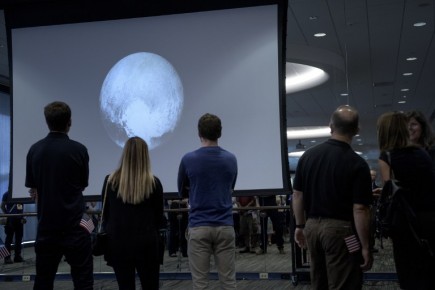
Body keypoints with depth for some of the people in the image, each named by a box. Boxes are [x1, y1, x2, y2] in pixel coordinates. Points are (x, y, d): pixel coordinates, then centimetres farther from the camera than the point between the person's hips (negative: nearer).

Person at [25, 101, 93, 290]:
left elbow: (33, 189, 9)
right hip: (74, 226, -3)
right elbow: (82, 185, 5)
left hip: (46, 226, 4)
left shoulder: (34, 150, 2)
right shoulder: (79, 150, -7)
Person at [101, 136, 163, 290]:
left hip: (118, 244, 1)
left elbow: (105, 214, 7)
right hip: (146, 244, -1)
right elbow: (158, 217, 4)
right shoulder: (153, 183, -7)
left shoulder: (110, 181, -4)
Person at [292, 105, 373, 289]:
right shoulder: (357, 164, -13)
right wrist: (365, 247, -9)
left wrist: (299, 226, 17)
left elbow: (297, 195, 7)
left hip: (312, 226, 6)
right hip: (341, 229, -5)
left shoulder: (308, 155, 2)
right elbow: (359, 209, -15)